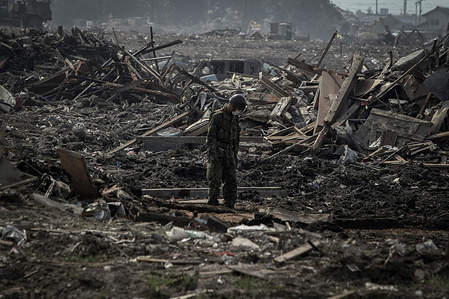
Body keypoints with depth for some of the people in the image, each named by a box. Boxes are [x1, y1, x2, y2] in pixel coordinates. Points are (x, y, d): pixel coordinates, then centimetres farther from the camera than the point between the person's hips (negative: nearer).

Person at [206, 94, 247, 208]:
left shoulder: (235, 118, 12)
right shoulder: (217, 116, -11)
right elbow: (211, 136, -14)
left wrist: (235, 156, 18)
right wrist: (212, 154, -21)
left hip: (228, 153, 7)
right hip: (216, 153, -7)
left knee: (231, 181, 2)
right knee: (215, 180, -10)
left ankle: (230, 206, 6)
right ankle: (212, 205, -5)